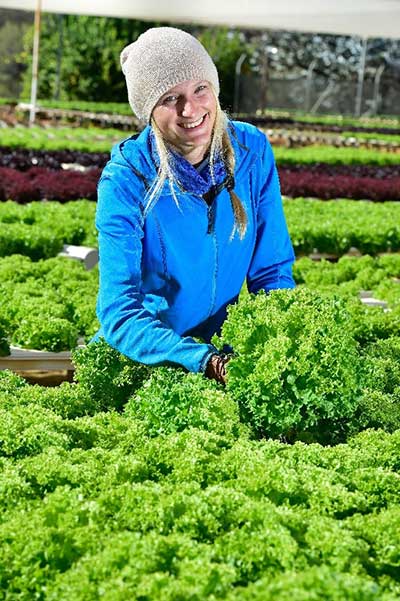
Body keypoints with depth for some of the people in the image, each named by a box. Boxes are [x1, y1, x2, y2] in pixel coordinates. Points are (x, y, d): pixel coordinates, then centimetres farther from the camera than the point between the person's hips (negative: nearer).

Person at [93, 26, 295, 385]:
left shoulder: (252, 151, -6)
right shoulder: (126, 180, -18)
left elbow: (272, 272, 0)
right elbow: (120, 315, -24)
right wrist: (211, 363, -39)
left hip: (222, 340, 3)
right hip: (144, 353, -3)